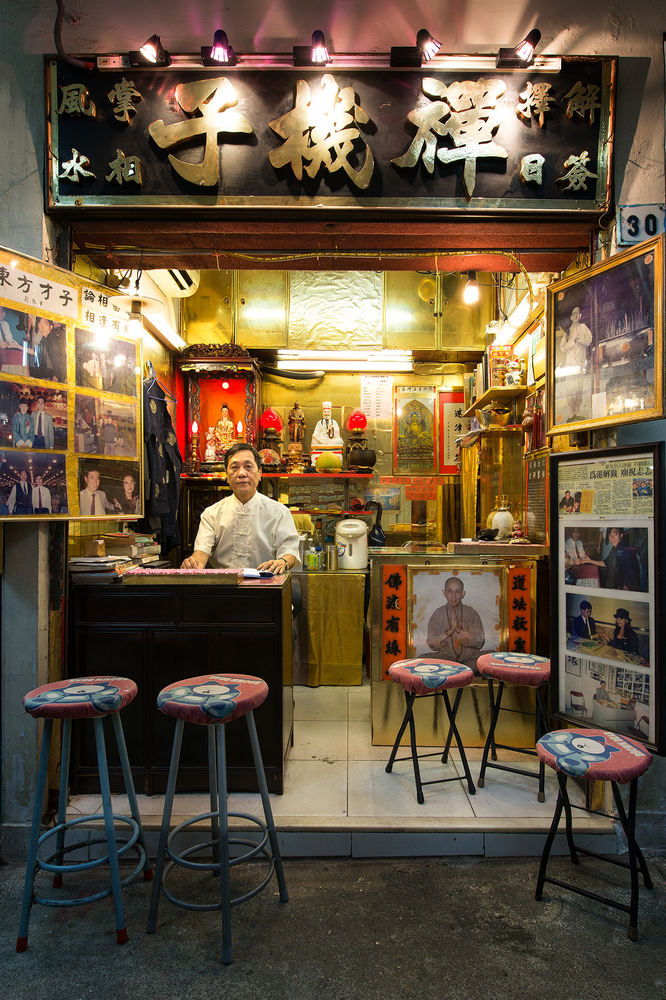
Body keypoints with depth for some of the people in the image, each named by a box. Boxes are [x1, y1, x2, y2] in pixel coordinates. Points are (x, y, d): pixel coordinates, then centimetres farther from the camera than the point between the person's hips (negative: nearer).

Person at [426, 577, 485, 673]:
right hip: (445, 657, 0)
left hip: (470, 659, 1)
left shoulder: (471, 613, 4)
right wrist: (449, 631, -14)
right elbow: (431, 643, -1)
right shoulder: (437, 614, 4)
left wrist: (460, 630, -14)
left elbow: (480, 642, -1)